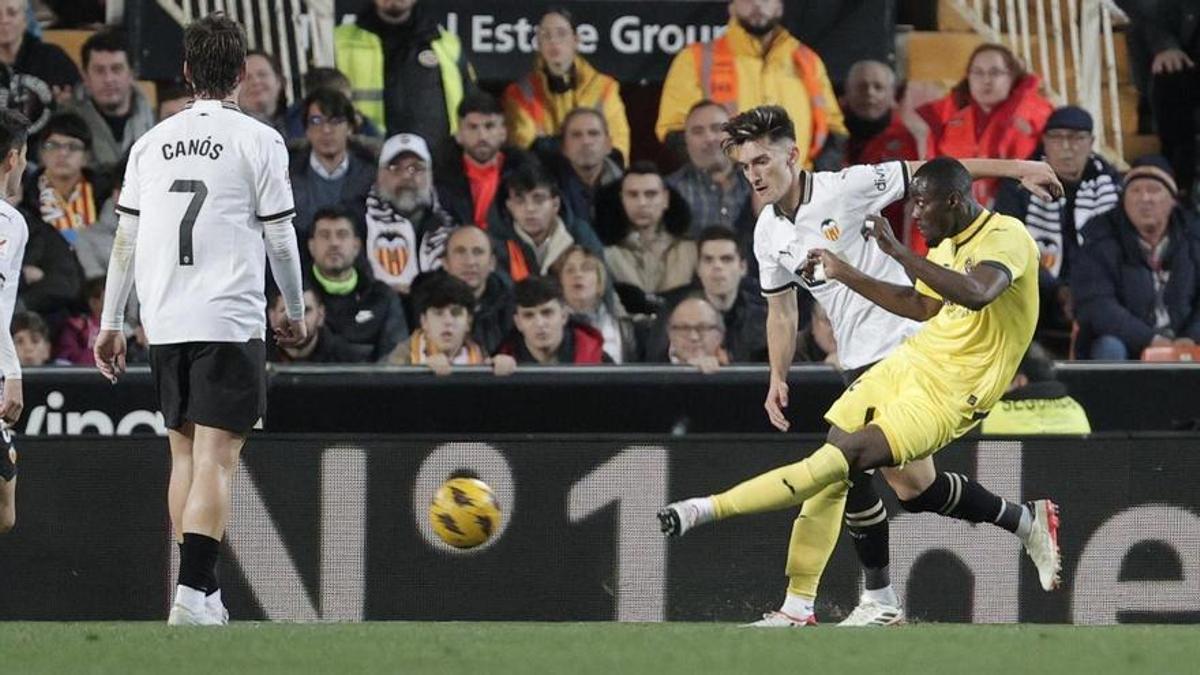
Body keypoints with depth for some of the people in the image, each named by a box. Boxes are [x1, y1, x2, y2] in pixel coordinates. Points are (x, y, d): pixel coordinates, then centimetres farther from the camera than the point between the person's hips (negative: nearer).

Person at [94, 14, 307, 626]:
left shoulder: (152, 142, 10)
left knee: (185, 454, 14)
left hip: (164, 323, 5)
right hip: (230, 318, -5)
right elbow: (280, 238, -2)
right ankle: (193, 593, -21)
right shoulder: (257, 141, -3)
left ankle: (199, 593, 17)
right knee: (216, 458, -9)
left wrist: (111, 323, 17)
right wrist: (295, 313, 13)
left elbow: (126, 237, 11)